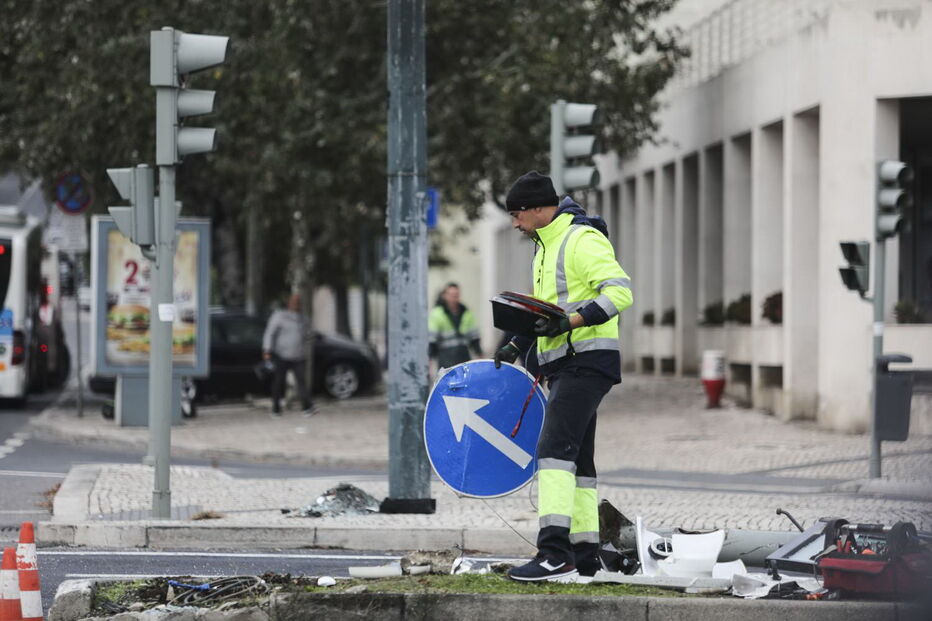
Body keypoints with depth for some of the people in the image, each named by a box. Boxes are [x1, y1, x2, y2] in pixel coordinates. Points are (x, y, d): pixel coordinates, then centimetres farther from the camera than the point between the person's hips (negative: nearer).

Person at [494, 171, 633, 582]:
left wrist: (567, 323, -29)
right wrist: (517, 345, 16)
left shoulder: (582, 240, -12)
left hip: (586, 360, -11)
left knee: (554, 448, -20)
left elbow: (620, 292, -22)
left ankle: (556, 555, -27)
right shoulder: (546, 246, 20)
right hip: (564, 365, 11)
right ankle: (585, 555, 18)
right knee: (577, 459, 12)